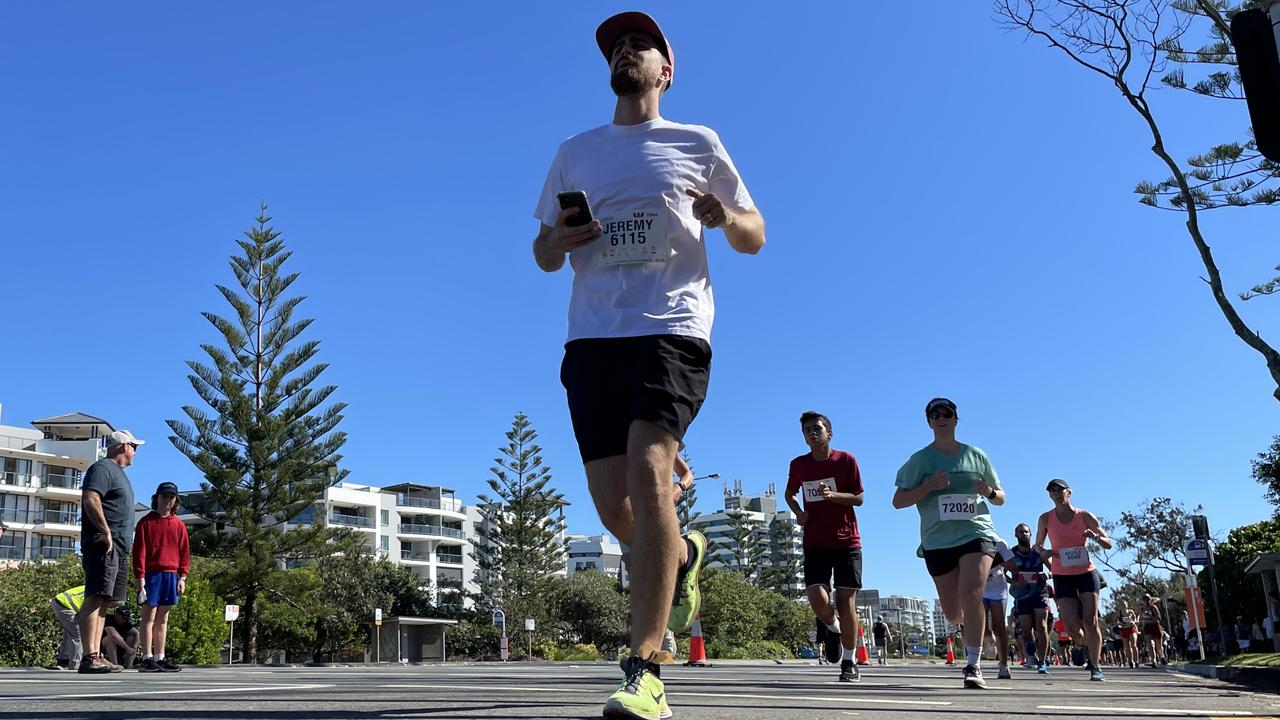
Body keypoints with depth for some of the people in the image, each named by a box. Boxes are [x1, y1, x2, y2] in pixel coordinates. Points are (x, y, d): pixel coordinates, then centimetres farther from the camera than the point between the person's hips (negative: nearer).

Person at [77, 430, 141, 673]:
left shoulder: (118, 472, 25)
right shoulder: (103, 468, -6)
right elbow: (90, 499, -21)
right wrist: (106, 532, -23)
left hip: (118, 548, 10)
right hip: (103, 545, -10)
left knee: (104, 601, 8)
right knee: (95, 598, -14)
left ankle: (97, 655, 10)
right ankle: (89, 657, -18)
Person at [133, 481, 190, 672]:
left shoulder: (178, 525, 13)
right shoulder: (146, 522, 2)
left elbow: (184, 552, 12)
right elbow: (139, 550, -3)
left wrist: (182, 576, 3)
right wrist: (140, 576, -10)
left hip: (171, 575, 4)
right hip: (151, 573, -4)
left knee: (163, 618, 8)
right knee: (149, 615, -5)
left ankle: (160, 658, 12)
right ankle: (147, 658, -6)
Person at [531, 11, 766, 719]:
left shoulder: (697, 144, 12)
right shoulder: (573, 153, 20)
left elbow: (755, 236, 14)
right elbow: (544, 254, 21)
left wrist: (725, 216, -9)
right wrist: (559, 241, -3)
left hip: (672, 328, -3)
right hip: (592, 336, 4)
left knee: (648, 471, -23)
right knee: (614, 507, -1)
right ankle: (683, 554, 35)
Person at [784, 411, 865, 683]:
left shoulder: (846, 460, -2)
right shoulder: (799, 465, 6)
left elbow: (859, 498, -2)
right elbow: (789, 493, 23)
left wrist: (833, 495, -21)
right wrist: (798, 513, 2)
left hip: (847, 543, -2)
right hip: (815, 544, 2)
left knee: (845, 600, -3)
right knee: (817, 599, -15)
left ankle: (849, 663, 10)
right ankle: (833, 629, 20)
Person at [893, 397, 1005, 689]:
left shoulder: (975, 455, 10)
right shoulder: (920, 460, 5)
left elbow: (1000, 498, 18)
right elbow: (898, 501, 0)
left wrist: (989, 492, -6)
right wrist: (929, 485, -15)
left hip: (976, 533, -1)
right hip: (937, 541, 1)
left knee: (971, 593, -25)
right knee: (954, 614, 4)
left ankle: (973, 665, -17)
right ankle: (974, 625, 42)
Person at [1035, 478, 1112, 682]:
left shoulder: (1084, 517, -3)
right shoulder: (1046, 519, -1)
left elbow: (1108, 544, 1)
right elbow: (1038, 545, 12)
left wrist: (1096, 537, -22)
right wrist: (1044, 553, -11)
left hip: (1086, 573, -1)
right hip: (1062, 576, 1)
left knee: (1090, 621, -9)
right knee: (1073, 625, -8)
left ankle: (1095, 667, -1)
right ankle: (1088, 646, 25)